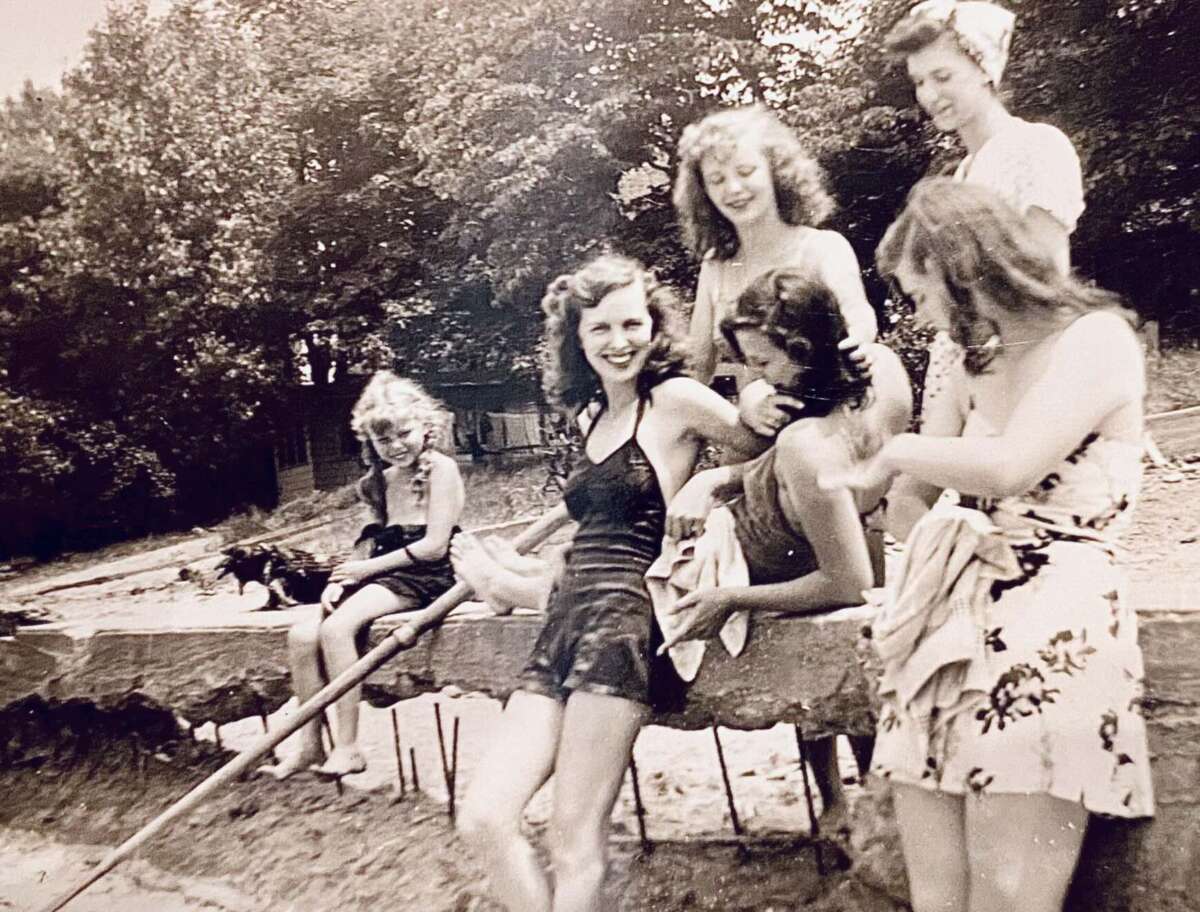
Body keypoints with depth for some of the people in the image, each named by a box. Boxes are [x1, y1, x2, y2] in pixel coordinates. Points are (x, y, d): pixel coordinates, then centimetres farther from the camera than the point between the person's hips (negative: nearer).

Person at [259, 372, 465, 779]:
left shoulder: (440, 468, -6)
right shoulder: (385, 478, 18)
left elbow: (434, 546, -13)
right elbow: (373, 541, 17)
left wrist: (369, 567, -10)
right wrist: (342, 578, -2)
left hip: (423, 575, -8)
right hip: (381, 574, 8)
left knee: (336, 628, -28)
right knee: (302, 635, -11)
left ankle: (348, 748, -19)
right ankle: (310, 745, -1)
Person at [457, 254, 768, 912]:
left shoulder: (676, 399, -1)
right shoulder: (590, 415, 20)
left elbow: (772, 455, 6)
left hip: (625, 614, -7)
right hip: (565, 618, 7)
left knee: (575, 843, -6)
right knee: (483, 820, -3)